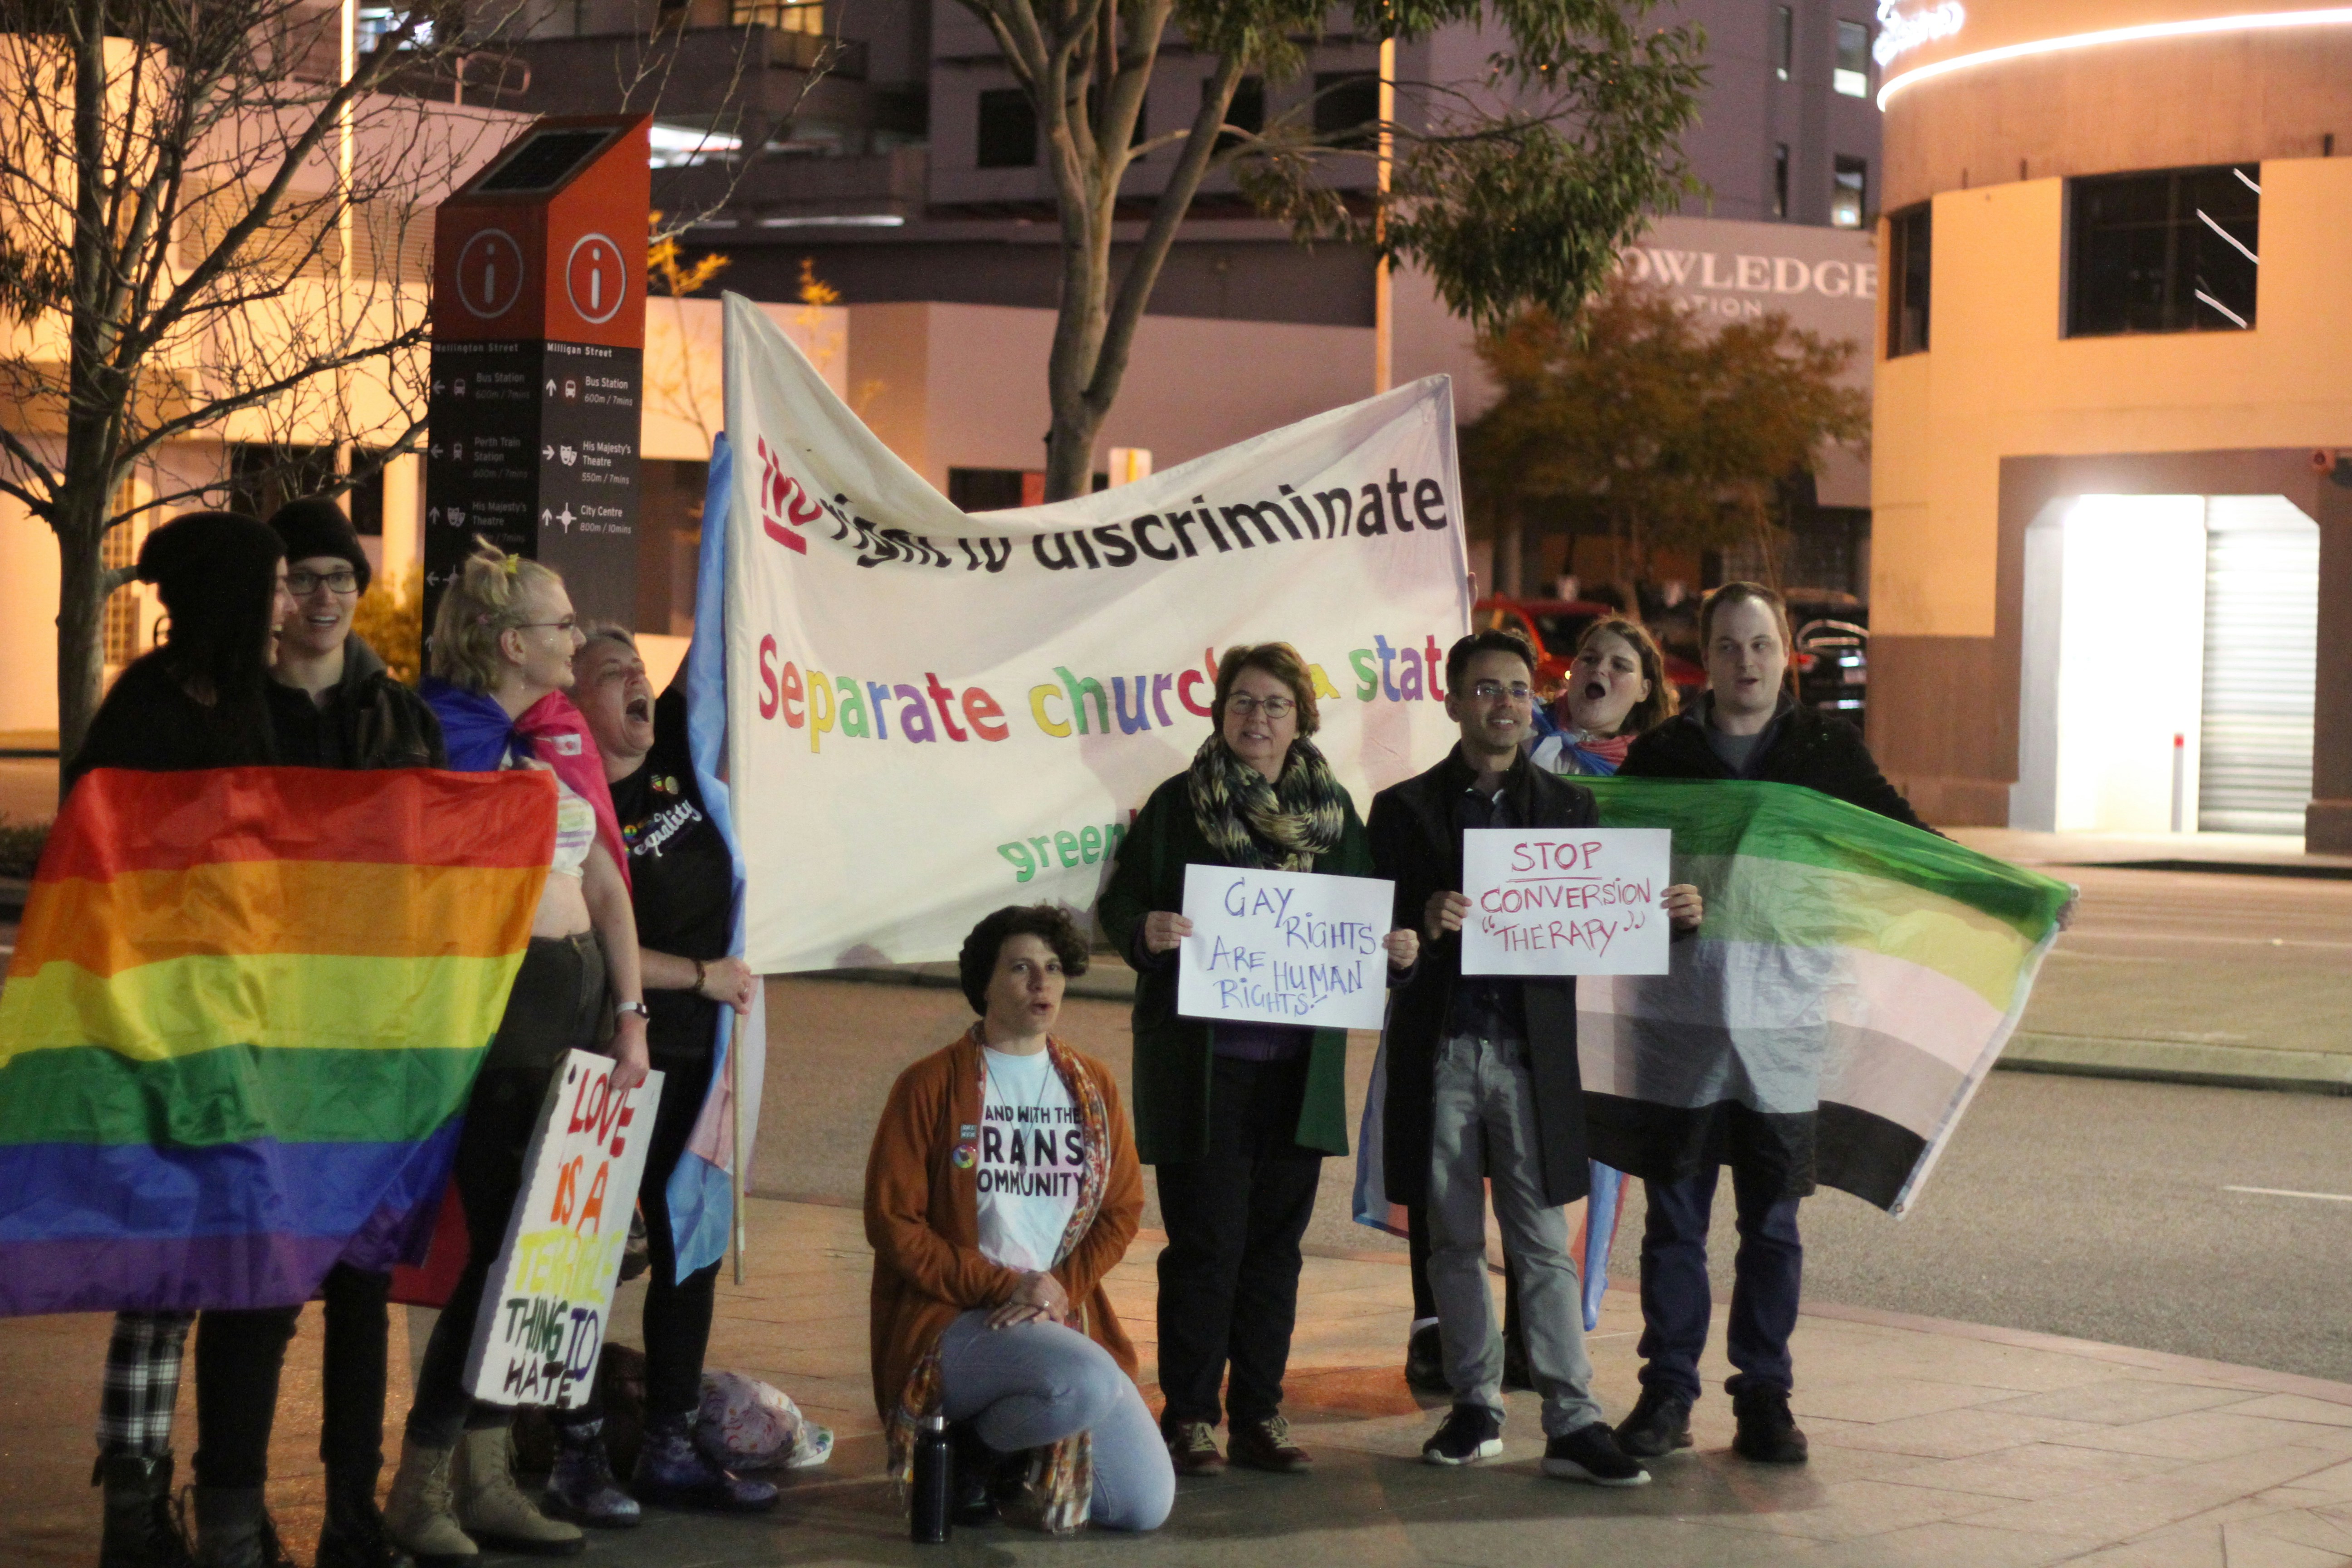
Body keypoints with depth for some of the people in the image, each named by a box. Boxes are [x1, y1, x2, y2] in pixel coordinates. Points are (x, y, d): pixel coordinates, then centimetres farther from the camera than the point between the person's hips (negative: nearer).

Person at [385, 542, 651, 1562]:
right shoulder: (447, 730, -7)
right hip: (491, 994, -7)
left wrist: (630, 1015, 11)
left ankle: (488, 1479, 17)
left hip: (575, 993, 8)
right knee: (504, 1239, -8)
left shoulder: (565, 734, 15)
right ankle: (420, 1485, 2)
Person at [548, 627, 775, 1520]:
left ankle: (670, 1449, 20)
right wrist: (703, 975, -12)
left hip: (696, 1058, 7)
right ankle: (577, 1456, 4)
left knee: (692, 1248, 11)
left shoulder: (676, 750, 6)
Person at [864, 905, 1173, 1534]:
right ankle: (971, 1445, -5)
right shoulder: (931, 1085, -2)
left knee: (1146, 1505, -9)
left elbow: (1122, 1210, 10)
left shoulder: (1092, 1086, 12)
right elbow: (892, 1221, -6)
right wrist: (1003, 1287, -14)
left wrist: (1063, 1288, -9)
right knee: (1088, 1385, -36)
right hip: (951, 1322, -5)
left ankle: (1018, 1455, 19)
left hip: (1064, 1319, 6)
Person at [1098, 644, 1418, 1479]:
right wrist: (1147, 932, -22)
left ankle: (1260, 1414, 17)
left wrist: (1394, 947, -4)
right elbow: (1120, 903, -1)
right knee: (1205, 1241, -2)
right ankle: (1190, 1416, 8)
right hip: (1200, 1059, -4)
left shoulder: (1332, 809, 11)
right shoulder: (1177, 805, 1)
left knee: (1276, 1240, 8)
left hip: (1300, 1065, 4)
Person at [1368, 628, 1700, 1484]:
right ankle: (1475, 1404, 19)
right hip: (1439, 1050, 0)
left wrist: (1669, 915, -11)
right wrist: (1425, 923, -22)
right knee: (1454, 1242, 8)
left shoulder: (1569, 806, 9)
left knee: (1543, 1244, -2)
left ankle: (1573, 1424, -2)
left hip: (1532, 1050, 0)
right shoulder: (1405, 808, 6)